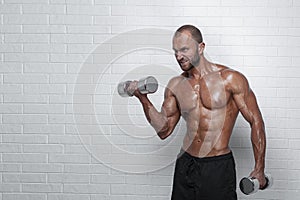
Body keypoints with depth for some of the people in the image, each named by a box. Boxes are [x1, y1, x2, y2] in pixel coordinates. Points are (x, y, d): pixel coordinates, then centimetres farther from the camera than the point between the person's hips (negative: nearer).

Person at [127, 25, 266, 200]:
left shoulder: (230, 79, -9)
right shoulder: (175, 85, 4)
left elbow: (256, 122, -5)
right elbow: (164, 130, 7)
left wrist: (259, 169, -5)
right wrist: (144, 99, -6)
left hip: (219, 166, -4)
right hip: (185, 164, 4)